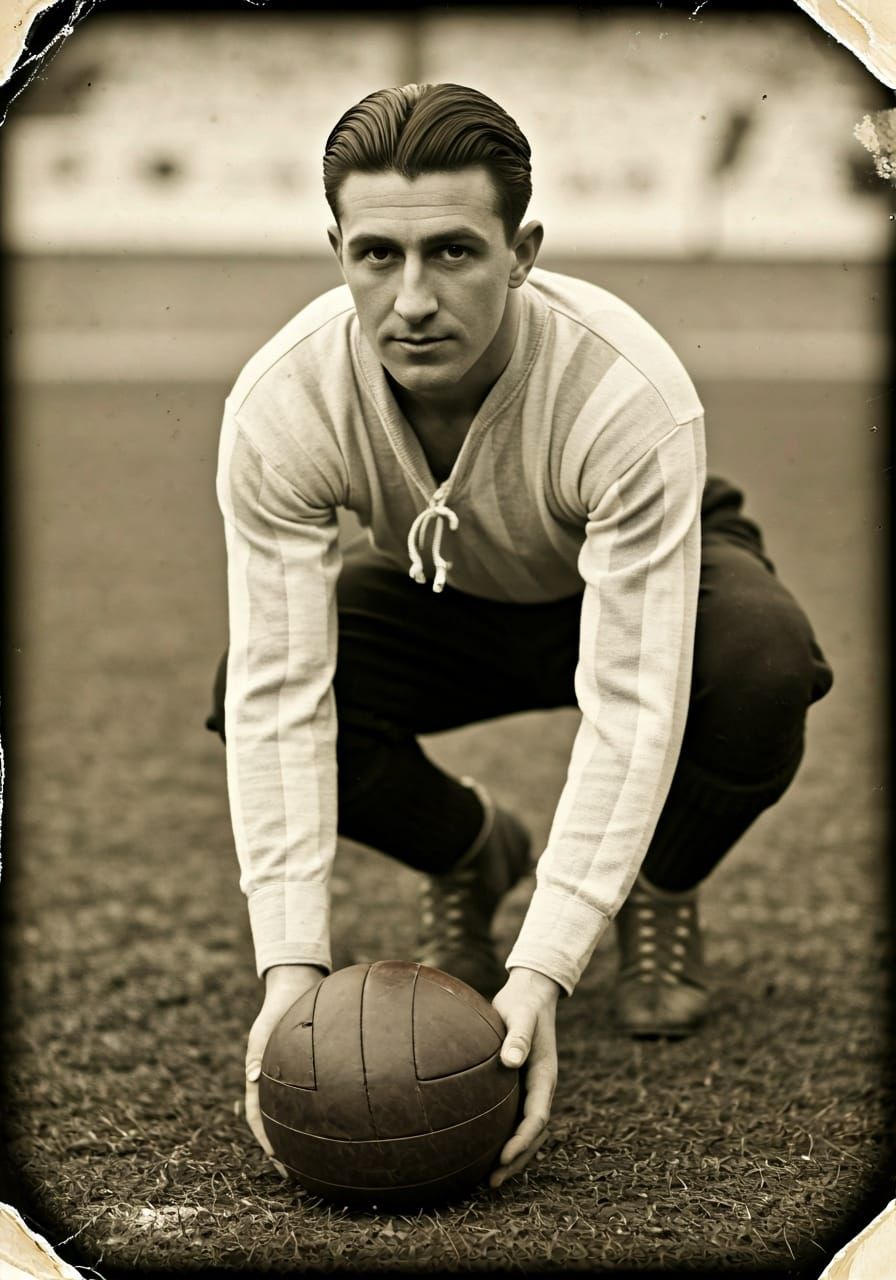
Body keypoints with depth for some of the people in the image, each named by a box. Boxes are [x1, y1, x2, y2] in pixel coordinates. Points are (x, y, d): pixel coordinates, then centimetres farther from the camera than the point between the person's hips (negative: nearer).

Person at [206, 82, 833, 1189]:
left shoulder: (630, 394, -40)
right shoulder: (281, 404, -32)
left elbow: (631, 703, -42)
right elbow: (280, 694, -33)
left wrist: (543, 971, -50)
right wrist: (292, 966, -43)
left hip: (641, 581, -2)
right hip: (444, 602, 2)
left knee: (762, 669, -37)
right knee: (247, 689, -28)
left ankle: (660, 893, 0)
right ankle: (465, 858, 6)